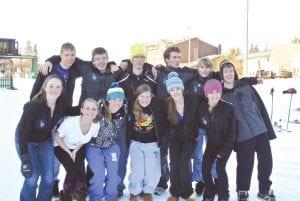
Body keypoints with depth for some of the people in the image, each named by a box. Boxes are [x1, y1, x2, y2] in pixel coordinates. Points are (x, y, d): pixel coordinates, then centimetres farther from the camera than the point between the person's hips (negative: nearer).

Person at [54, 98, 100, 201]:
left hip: (79, 148, 3)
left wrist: (75, 151, -13)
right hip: (62, 147, -3)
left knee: (81, 171, -14)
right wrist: (69, 152, -16)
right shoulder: (69, 122, -36)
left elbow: (85, 139, -3)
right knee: (72, 171, -19)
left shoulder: (96, 125, -25)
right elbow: (57, 137, -18)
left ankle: (80, 192, 19)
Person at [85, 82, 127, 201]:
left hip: (112, 146, 3)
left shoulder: (124, 111, -11)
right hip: (94, 146, -3)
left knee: (113, 174, 5)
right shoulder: (98, 108, -24)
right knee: (99, 175, -7)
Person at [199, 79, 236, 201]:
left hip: (226, 143, -3)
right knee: (205, 168, -1)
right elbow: (202, 125, 3)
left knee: (220, 167, -15)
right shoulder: (202, 107, -15)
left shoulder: (228, 108, -23)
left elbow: (232, 132, -17)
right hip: (212, 143, 4)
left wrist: (223, 150, -18)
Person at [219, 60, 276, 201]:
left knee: (266, 161, 8)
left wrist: (270, 129, 5)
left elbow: (260, 107, 7)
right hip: (243, 135, -3)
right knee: (245, 165, 3)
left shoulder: (245, 86, 4)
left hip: (261, 130, 3)